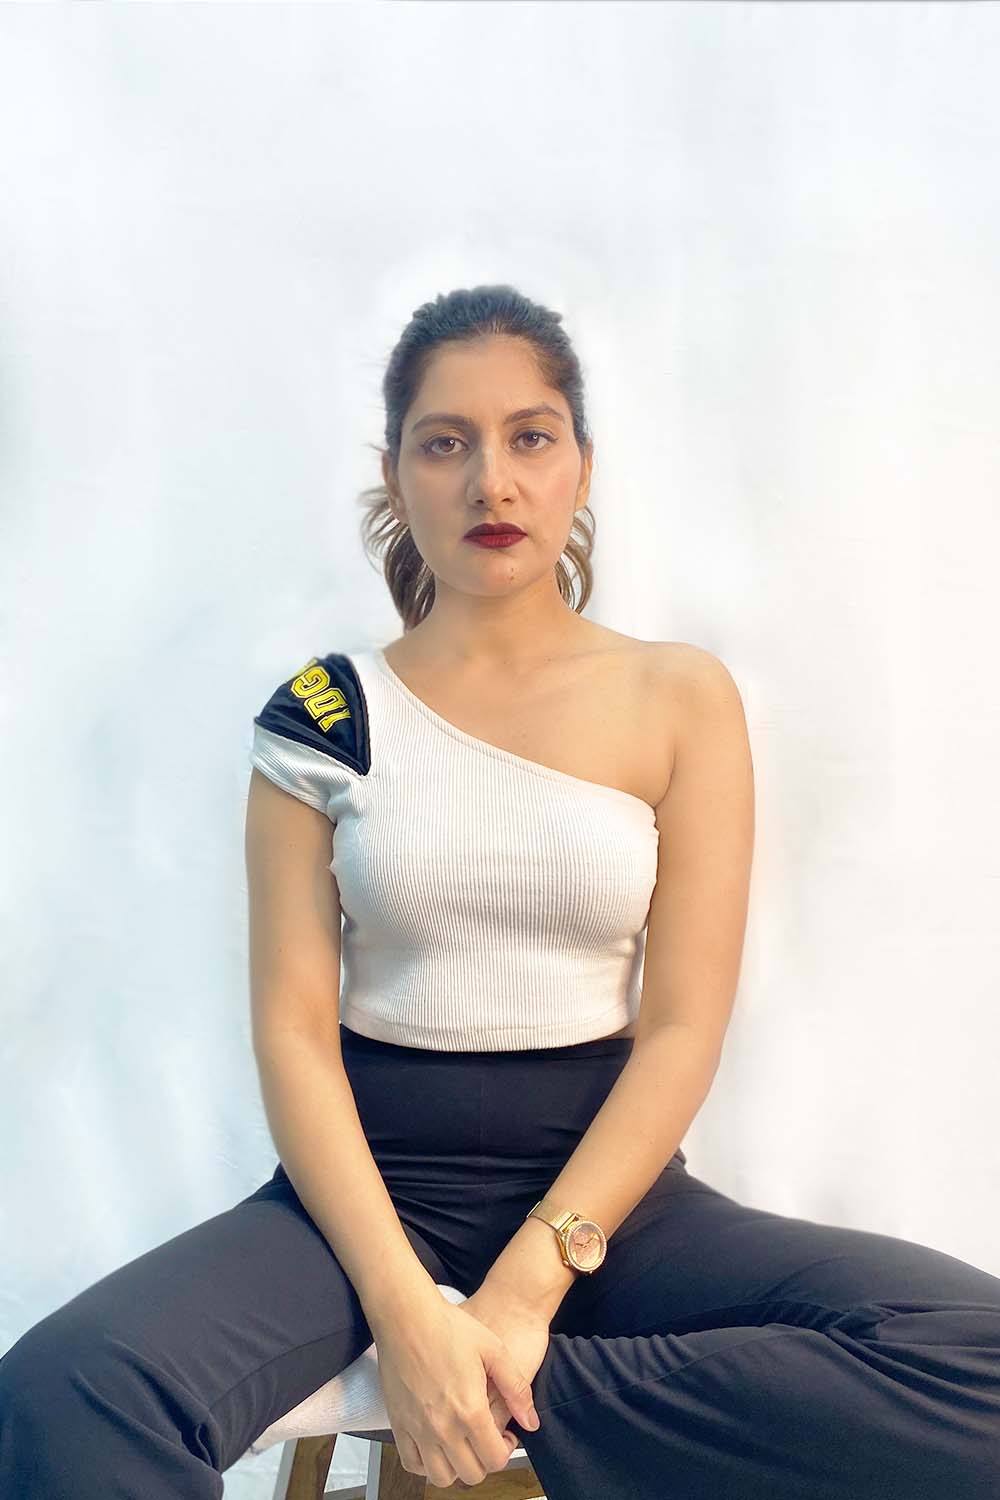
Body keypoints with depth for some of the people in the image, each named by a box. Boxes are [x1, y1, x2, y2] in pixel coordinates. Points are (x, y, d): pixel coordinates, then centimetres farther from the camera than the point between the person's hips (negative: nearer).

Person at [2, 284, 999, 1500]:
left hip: (603, 1184, 2)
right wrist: (404, 1309, -18)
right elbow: (292, 1028, -4)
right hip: (377, 1179, -1)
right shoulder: (324, 714, 1)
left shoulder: (680, 700, 1)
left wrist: (529, 1285, -14)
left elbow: (683, 1025, -4)